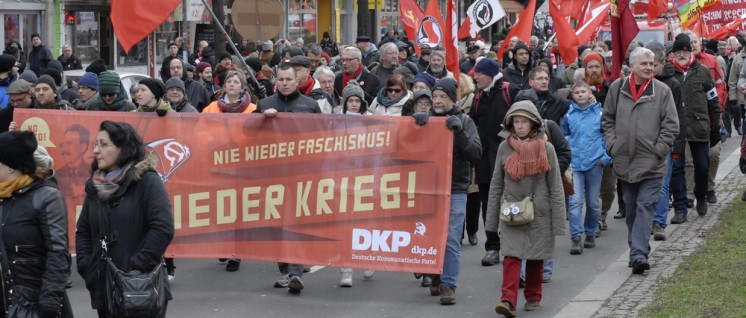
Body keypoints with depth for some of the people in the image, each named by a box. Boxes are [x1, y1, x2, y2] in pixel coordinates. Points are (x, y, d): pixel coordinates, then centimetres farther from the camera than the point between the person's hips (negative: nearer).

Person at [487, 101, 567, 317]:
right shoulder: (505, 147, 2)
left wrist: (558, 221, -5)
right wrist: (492, 218, 5)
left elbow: (556, 187, -1)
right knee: (511, 257, -11)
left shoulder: (545, 148, -3)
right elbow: (496, 186, 7)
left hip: (538, 213, 0)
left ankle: (533, 297, 26)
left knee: (536, 258, 10)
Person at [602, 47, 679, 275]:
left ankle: (638, 254, -15)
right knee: (631, 209, 12)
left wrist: (658, 150, -8)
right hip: (624, 162, 3)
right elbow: (608, 119, 13)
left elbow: (671, 125, -2)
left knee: (645, 207, -10)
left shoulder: (662, 91, -4)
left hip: (651, 163, -3)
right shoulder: (617, 88, 4)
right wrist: (612, 145, 3)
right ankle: (638, 252, 23)